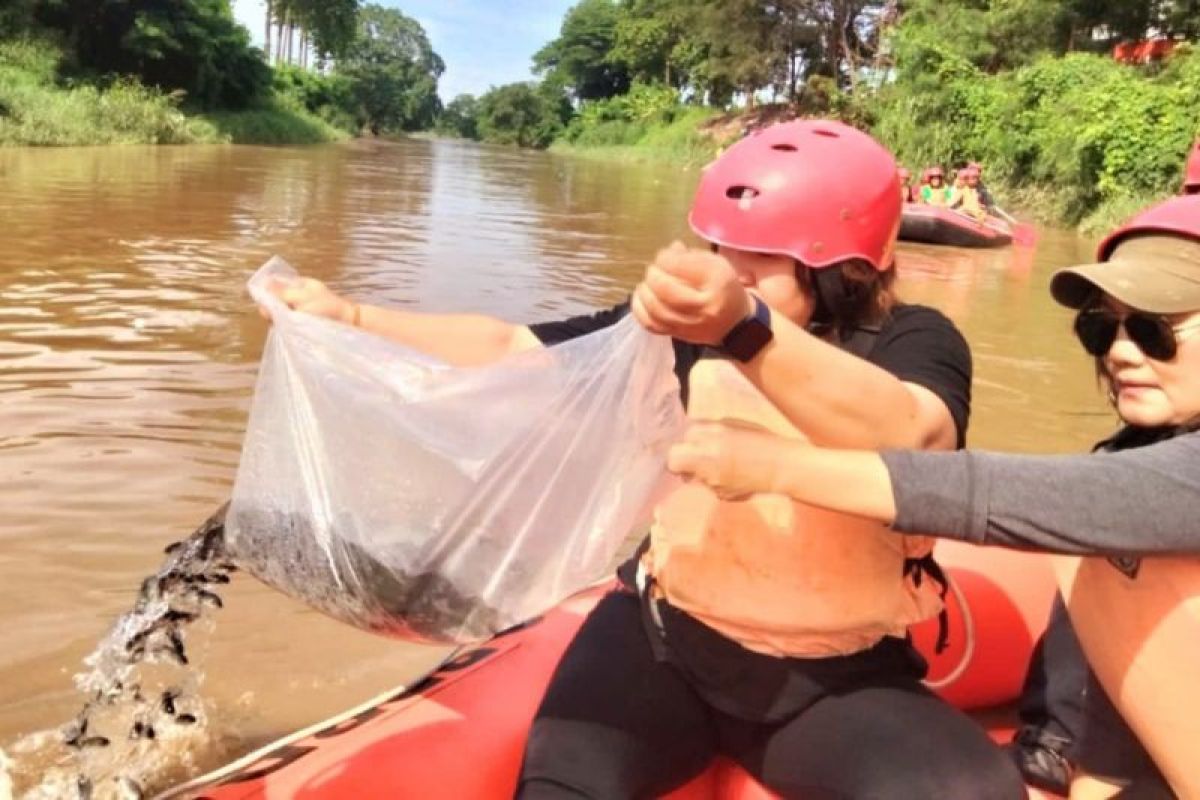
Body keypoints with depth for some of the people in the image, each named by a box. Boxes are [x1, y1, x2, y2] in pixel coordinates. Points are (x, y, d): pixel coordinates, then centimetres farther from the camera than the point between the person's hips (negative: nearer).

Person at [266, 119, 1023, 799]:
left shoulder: (915, 342, -9)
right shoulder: (683, 326, -3)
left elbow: (906, 436, -33)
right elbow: (508, 349, -4)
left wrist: (746, 328, -50)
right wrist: (349, 318, -16)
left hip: (839, 683, 1)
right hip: (660, 639, 0)